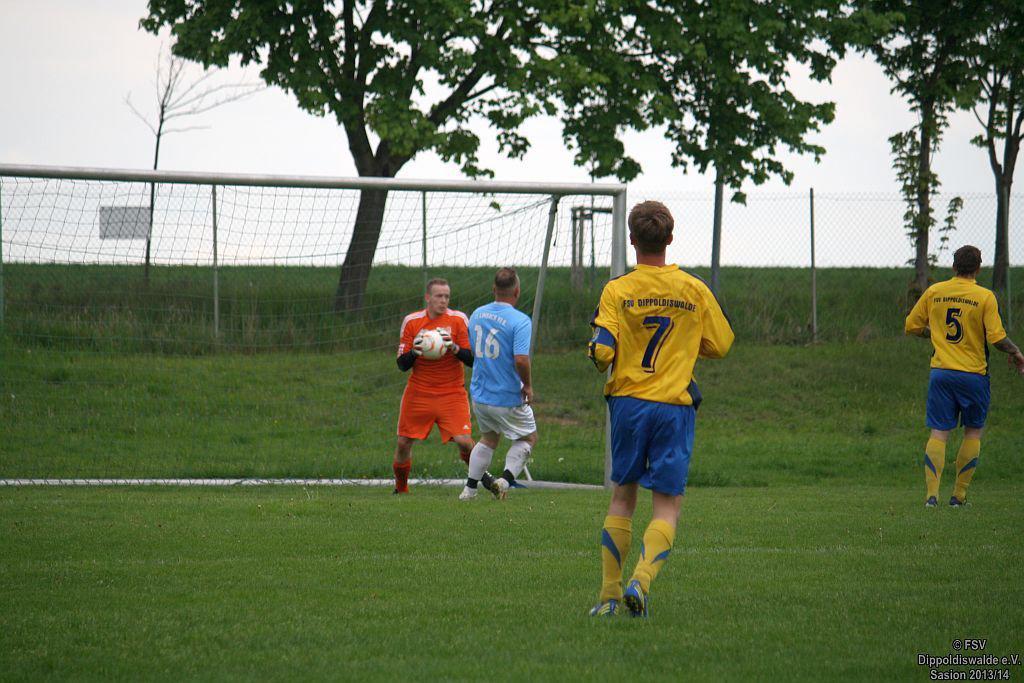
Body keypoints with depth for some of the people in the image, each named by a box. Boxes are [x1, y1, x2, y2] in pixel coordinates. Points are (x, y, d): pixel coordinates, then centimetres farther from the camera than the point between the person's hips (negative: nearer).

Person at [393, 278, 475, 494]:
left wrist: (454, 348, -24)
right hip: (418, 393, 2)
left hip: (452, 393, -2)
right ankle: (401, 488, 23)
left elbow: (471, 359, -5)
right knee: (403, 443, 2)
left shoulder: (458, 319, -3)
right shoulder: (411, 322, 1)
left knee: (464, 441, -15)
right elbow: (402, 365, 3)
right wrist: (414, 351, -18)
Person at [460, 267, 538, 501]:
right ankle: (506, 479, 0)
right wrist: (528, 385, -12)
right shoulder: (520, 321, -20)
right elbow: (521, 360, -29)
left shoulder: (477, 314, 3)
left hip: (479, 395, 6)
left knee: (488, 438, 27)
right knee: (528, 438, 17)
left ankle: (470, 488, 26)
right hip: (508, 398, -6)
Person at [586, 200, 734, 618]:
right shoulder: (694, 290, 0)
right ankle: (642, 580, -22)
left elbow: (602, 351, -13)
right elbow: (720, 346, 9)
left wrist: (597, 357, 11)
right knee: (667, 506, 1)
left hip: (628, 400, 1)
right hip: (675, 405, -1)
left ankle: (610, 594, 13)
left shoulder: (617, 291, -5)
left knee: (622, 497, 15)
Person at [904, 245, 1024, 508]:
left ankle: (932, 493, -11)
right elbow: (997, 338, -14)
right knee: (973, 432, 13)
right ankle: (959, 494, 9)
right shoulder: (985, 297, -8)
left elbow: (912, 326, 9)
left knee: (939, 433, 3)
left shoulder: (934, 292, 2)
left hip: (940, 372, 2)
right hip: (973, 374, -2)